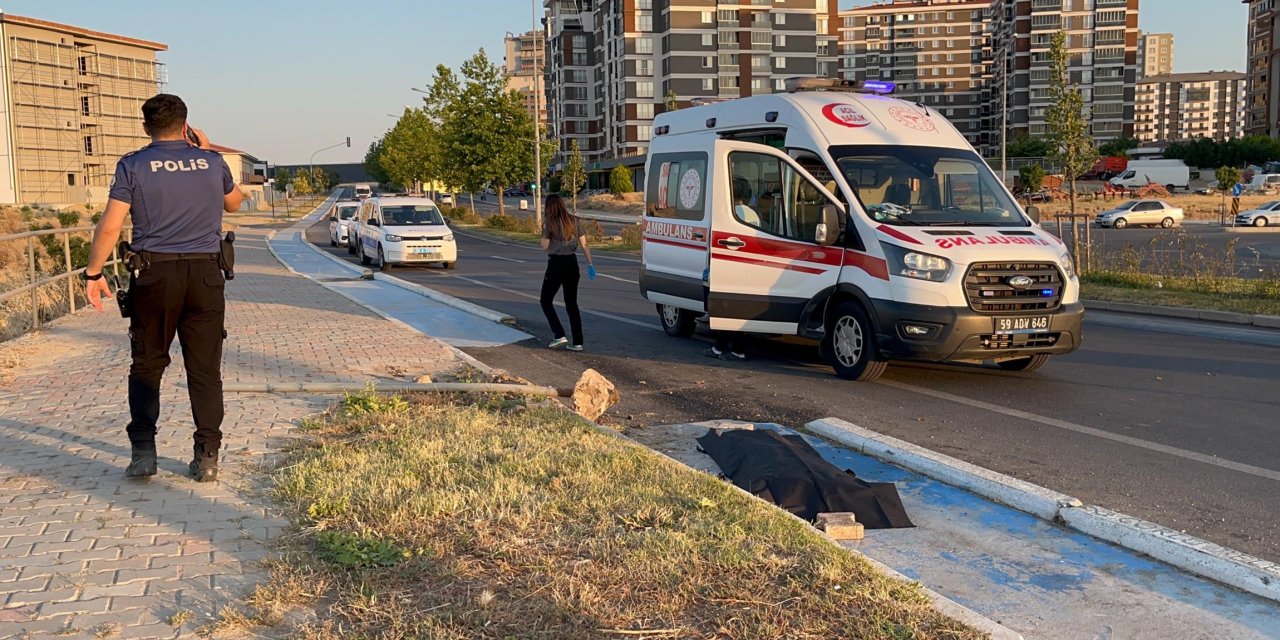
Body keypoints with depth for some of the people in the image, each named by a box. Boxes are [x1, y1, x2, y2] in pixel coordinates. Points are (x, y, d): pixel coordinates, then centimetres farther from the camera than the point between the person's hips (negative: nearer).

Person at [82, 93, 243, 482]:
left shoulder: (133, 166, -2)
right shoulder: (212, 163, 5)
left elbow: (110, 226, -8)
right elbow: (234, 203, 24)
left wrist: (94, 273, 2)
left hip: (155, 274, -1)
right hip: (205, 275, 1)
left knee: (146, 366, 12)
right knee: (205, 369, 6)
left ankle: (143, 453, 8)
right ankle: (207, 457, 7)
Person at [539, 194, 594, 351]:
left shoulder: (549, 223, -8)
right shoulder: (573, 220, 4)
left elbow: (545, 246, -4)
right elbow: (584, 244, 4)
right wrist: (590, 264, 9)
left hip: (556, 264, -5)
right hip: (572, 264, 5)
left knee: (546, 301, 11)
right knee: (572, 303, 12)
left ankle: (560, 336, -3)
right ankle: (577, 342, 8)